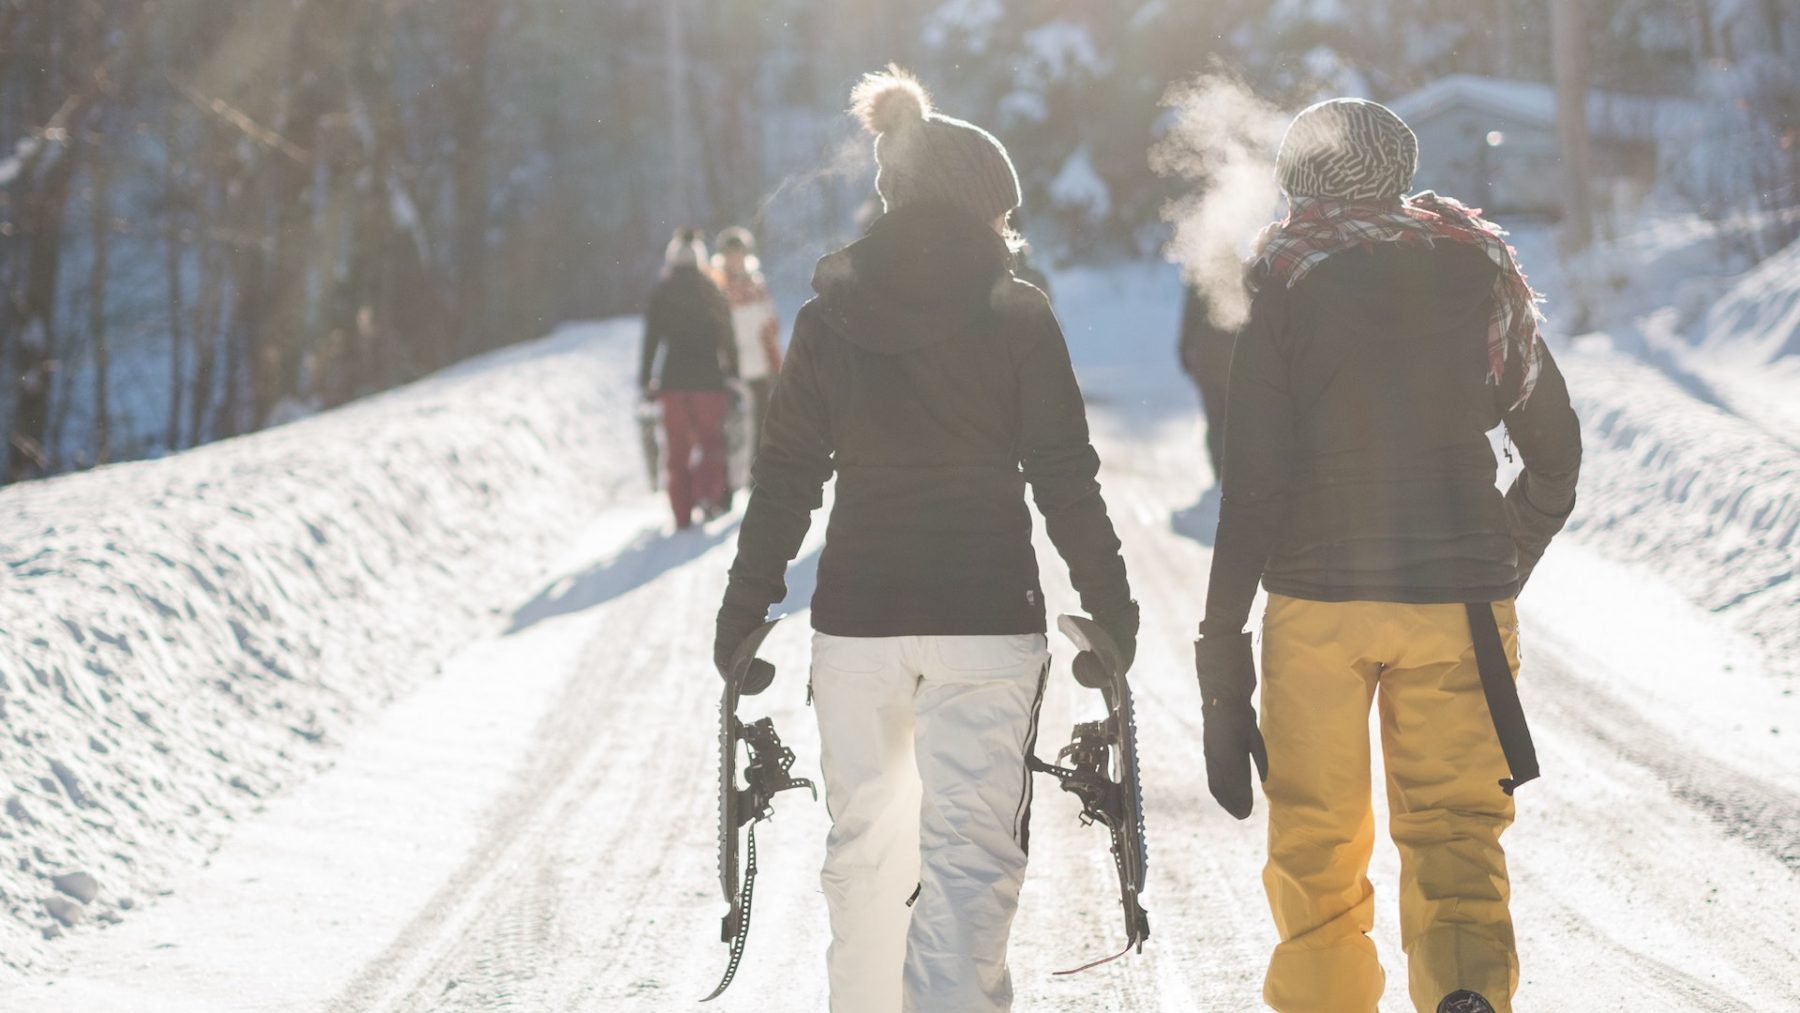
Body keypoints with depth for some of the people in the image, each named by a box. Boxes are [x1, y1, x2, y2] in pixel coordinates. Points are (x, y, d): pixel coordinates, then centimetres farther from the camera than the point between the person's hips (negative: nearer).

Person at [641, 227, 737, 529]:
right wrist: (734, 374, 9)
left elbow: (651, 338, 0)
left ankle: (682, 514, 4)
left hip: (674, 379, 0)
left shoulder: (661, 292, 2)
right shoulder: (711, 291, 3)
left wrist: (645, 380, 6)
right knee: (712, 441, 11)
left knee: (677, 449, 8)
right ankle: (708, 493, -13)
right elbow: (728, 337, 3)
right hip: (708, 379, 0)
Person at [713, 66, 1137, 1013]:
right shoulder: (1017, 314, -3)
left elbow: (785, 481, 4)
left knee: (864, 838, 16)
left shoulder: (827, 317, 4)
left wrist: (743, 613, 11)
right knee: (970, 848, -2)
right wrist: (1110, 605, 7)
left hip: (857, 616, 3)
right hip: (987, 616, -3)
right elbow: (1065, 479, -3)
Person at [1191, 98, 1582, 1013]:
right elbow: (1556, 451, 13)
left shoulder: (1280, 282, -1)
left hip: (1316, 599, -1)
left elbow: (1253, 485, -7)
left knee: (1315, 840, 13)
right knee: (1454, 834, 2)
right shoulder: (1479, 268, 7)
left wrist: (1222, 655, -4)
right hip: (1460, 599, 2)